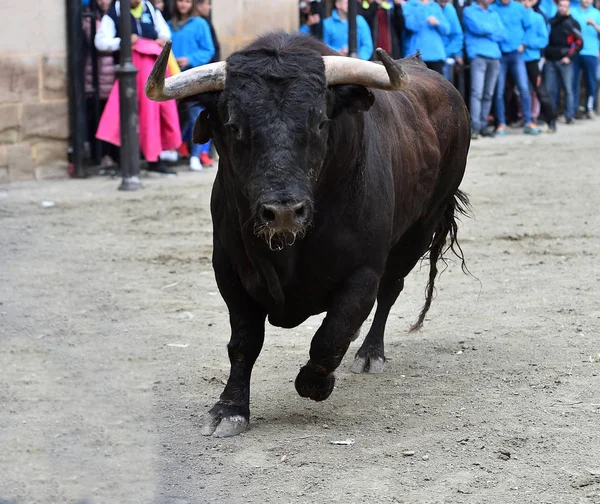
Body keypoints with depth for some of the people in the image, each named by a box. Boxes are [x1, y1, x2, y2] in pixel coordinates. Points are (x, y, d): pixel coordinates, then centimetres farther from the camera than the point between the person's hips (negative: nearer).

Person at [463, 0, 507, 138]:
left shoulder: (494, 15, 23)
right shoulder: (469, 11, 8)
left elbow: (503, 34, 10)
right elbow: (478, 28, -9)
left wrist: (486, 32, -3)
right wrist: (493, 29, 7)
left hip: (494, 57, 5)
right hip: (478, 55, -5)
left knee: (488, 94, 4)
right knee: (477, 92, -16)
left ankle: (483, 125, 8)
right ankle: (474, 126, -22)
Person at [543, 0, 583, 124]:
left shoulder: (573, 23, 3)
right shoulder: (551, 22, 13)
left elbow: (579, 43, -2)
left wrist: (569, 57, -10)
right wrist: (544, 55, 7)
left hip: (565, 61, -3)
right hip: (550, 60, 4)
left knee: (568, 89, -2)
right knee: (549, 90, 2)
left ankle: (569, 115, 1)